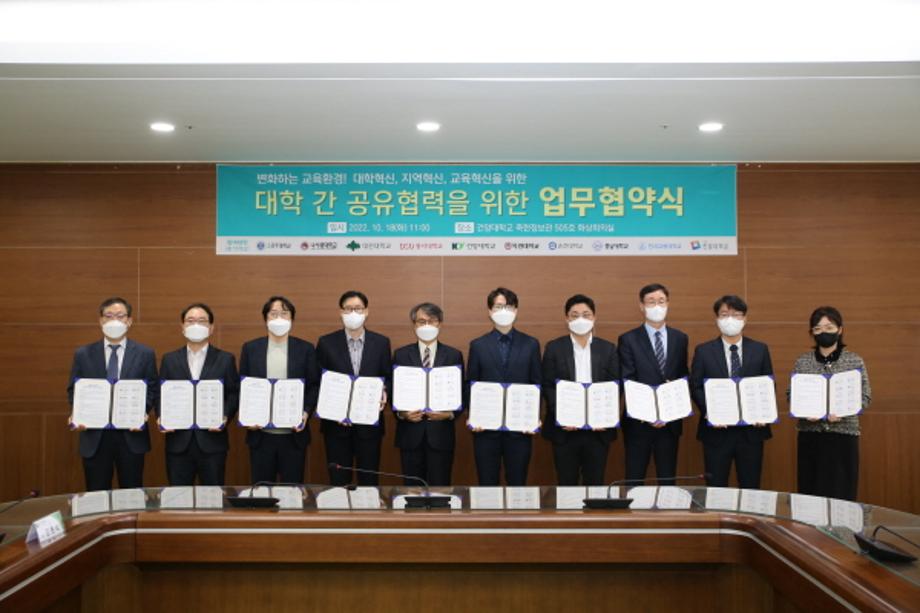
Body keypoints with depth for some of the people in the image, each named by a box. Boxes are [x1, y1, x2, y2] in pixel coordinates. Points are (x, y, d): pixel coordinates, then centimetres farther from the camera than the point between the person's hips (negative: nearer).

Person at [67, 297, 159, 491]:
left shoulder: (145, 354, 3)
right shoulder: (83, 354, 6)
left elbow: (153, 390, 3)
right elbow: (73, 390, 9)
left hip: (131, 435, -1)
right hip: (94, 435, 1)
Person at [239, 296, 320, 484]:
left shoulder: (306, 349, 3)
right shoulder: (250, 348, 6)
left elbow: (314, 386, 3)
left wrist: (306, 412, -12)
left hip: (294, 434, -1)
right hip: (260, 434, 1)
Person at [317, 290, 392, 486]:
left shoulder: (381, 342, 2)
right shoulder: (326, 343, -1)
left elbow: (389, 378, 7)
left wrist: (384, 393, -14)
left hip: (369, 422, 1)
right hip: (336, 423, -1)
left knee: (369, 480, 7)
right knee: (338, 481, 7)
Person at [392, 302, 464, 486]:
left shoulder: (454, 355, 5)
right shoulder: (401, 355, 5)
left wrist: (450, 413, -13)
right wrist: (401, 413, -12)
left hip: (441, 433, 0)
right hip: (410, 435, 1)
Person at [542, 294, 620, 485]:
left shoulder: (608, 349, 6)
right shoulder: (553, 348, 2)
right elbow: (548, 387, -1)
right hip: (564, 429, -1)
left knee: (595, 482, 7)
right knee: (566, 483, 6)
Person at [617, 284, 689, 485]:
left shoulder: (680, 339, 8)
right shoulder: (628, 340, -3)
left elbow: (684, 378, 12)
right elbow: (626, 383, -7)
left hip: (670, 421, 3)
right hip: (638, 422, -3)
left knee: (668, 480, 9)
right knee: (634, 481, 4)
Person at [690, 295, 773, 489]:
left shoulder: (760, 349, 6)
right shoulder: (703, 351, 2)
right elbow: (695, 387, 1)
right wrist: (709, 412, -14)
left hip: (751, 429, 1)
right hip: (716, 431, -1)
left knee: (751, 488, 8)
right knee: (716, 489, 5)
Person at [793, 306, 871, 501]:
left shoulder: (855, 361, 1)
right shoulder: (802, 362, 5)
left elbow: (865, 397, 0)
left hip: (844, 435, -1)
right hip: (810, 436, 1)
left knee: (841, 494, 1)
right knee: (810, 493, 5)